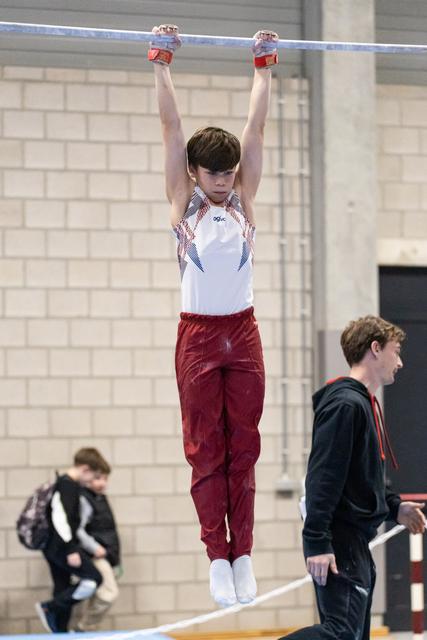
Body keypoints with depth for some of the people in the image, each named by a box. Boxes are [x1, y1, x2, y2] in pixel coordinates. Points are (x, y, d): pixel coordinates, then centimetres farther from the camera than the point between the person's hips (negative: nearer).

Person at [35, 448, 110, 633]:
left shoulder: (64, 483, 17)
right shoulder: (68, 486, -15)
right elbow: (60, 518, -24)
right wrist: (71, 550, -25)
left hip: (54, 547, 11)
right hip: (61, 546, -11)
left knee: (63, 592, 11)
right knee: (93, 578, -13)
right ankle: (49, 608, -13)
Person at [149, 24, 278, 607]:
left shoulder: (243, 200, 6)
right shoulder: (184, 202, 1)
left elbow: (257, 128, 6)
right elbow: (172, 127, -2)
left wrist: (265, 67, 7)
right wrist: (161, 64, -4)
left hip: (243, 334, 2)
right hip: (198, 336, -2)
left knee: (244, 448, 5)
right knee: (206, 450, 1)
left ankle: (243, 555, 8)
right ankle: (218, 559, 2)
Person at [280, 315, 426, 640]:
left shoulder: (365, 403, 19)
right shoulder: (345, 404, -13)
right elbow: (322, 477, -20)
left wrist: (394, 507, 16)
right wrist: (317, 542, -25)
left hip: (356, 543, 11)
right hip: (339, 544, -11)